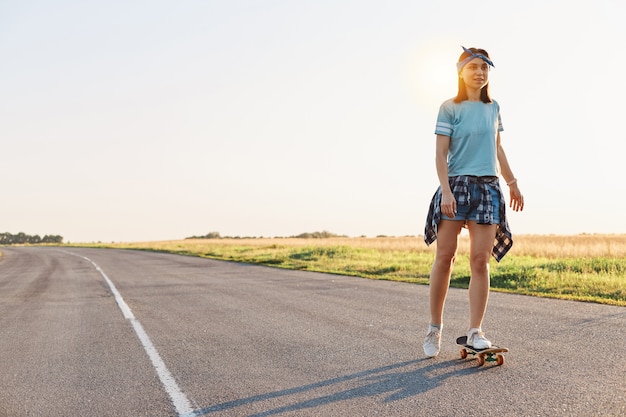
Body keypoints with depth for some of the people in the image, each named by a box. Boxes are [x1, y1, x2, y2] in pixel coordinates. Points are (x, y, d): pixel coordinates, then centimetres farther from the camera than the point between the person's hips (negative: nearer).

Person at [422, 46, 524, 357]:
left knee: (480, 260, -3)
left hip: (488, 188, 4)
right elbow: (440, 153, -5)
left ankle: (475, 331, -1)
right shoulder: (450, 108, 1)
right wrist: (445, 190, -16)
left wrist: (512, 183, 20)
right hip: (456, 185, -3)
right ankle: (435, 328, 8)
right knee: (445, 256, -4)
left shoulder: (493, 108, 15)